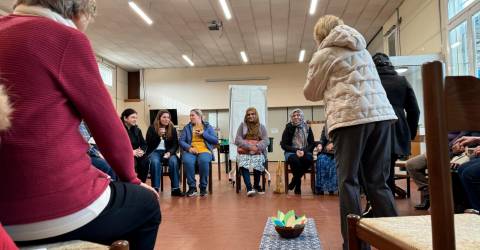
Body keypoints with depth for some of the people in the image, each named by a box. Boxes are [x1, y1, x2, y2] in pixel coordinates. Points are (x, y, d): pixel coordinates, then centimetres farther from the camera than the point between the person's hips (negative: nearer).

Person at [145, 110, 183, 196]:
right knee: (155, 162, -35)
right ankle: (155, 188, -30)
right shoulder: (152, 128, 2)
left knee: (174, 161, -31)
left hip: (167, 152, 2)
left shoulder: (172, 129, 8)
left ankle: (175, 189, -25)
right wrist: (158, 135, -17)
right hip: (154, 151, -1)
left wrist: (170, 152, -15)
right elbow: (148, 143, -4)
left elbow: (175, 144, 5)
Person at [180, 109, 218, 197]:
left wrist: (203, 134, -2)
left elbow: (216, 141, 7)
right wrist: (189, 148, -12)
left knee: (203, 161, -37)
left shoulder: (208, 127, 17)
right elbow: (181, 141, 7)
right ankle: (192, 187, -20)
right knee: (187, 161, -35)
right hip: (190, 151, 1)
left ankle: (203, 187, -20)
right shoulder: (187, 127, 19)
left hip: (204, 150, -1)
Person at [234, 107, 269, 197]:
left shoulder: (261, 127, 16)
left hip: (258, 152, 0)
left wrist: (256, 147, -16)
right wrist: (249, 146, -13)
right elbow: (237, 140, 2)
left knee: (258, 163, -31)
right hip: (244, 152, 0)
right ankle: (249, 188, -34)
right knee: (243, 164, -32)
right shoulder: (242, 125, 14)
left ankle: (256, 185, -7)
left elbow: (266, 141, 4)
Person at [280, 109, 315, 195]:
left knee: (308, 159, -33)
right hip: (291, 152, -1)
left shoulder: (307, 128, 7)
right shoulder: (288, 128, 2)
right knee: (294, 159, -36)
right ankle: (298, 183, -11)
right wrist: (296, 150, -15)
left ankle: (294, 181, -13)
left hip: (305, 152, 2)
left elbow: (312, 144, 5)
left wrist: (304, 151, -15)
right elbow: (283, 145, 0)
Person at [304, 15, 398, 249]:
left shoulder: (324, 54, 9)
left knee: (348, 181, -2)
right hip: (381, 113, 6)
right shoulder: (362, 49, 27)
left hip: (349, 116, -6)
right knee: (378, 181, 8)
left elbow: (310, 93, 16)